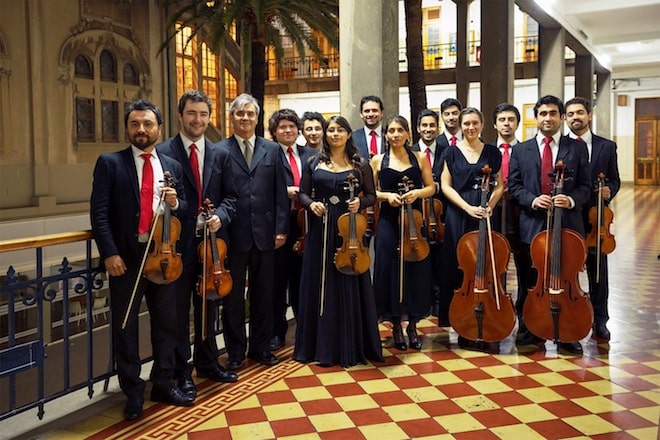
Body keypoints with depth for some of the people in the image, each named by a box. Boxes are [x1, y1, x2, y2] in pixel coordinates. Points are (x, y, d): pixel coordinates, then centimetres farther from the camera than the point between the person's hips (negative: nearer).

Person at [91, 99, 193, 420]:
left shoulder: (172, 166, 10)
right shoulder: (110, 163, -1)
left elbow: (185, 209, 14)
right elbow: (99, 213, -8)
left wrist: (175, 203, -10)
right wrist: (110, 253, -18)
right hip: (126, 257, -3)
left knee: (166, 323, 12)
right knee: (125, 327, 7)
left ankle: (164, 384, 28)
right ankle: (133, 392, 22)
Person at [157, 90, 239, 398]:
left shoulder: (219, 155, 8)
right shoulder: (163, 152, -6)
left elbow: (230, 196, 7)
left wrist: (220, 216, -10)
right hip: (178, 243, -4)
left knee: (208, 305, 17)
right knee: (178, 309, 7)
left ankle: (208, 363, 34)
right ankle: (181, 371, 21)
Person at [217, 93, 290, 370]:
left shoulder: (272, 150, 8)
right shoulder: (219, 151, -1)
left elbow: (280, 193, 5)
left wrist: (281, 228, 0)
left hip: (264, 233, 2)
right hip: (233, 235, -2)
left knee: (263, 294, 12)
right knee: (233, 296, 8)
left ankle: (260, 347, 26)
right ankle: (235, 351, 22)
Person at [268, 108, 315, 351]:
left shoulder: (309, 154, 12)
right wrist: (285, 191, -19)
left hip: (304, 221, 3)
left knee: (302, 276, 12)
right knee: (278, 278, 5)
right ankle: (277, 330, 17)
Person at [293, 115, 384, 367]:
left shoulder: (360, 165, 5)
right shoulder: (314, 163, 7)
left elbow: (372, 195, 7)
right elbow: (303, 194, 9)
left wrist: (360, 202, -13)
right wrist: (311, 204, -12)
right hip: (321, 230, 1)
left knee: (349, 287, 3)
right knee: (320, 286, 5)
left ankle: (351, 346, 14)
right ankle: (322, 345, 15)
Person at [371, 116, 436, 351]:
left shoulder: (419, 158, 7)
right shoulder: (378, 161, 6)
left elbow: (431, 187, 8)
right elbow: (370, 192, 7)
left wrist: (417, 193, -11)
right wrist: (387, 195, -11)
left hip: (414, 220, 1)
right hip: (388, 222, 0)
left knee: (416, 270, 3)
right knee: (389, 270, 0)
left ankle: (412, 326, 17)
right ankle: (396, 326, 14)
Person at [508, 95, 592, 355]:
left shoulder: (577, 148, 6)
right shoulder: (521, 150, 8)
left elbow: (585, 186, 4)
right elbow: (514, 186, 4)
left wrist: (572, 200, -16)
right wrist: (532, 200, -13)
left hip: (567, 223, 0)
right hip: (533, 224, 1)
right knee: (531, 280, 10)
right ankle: (528, 328, 23)